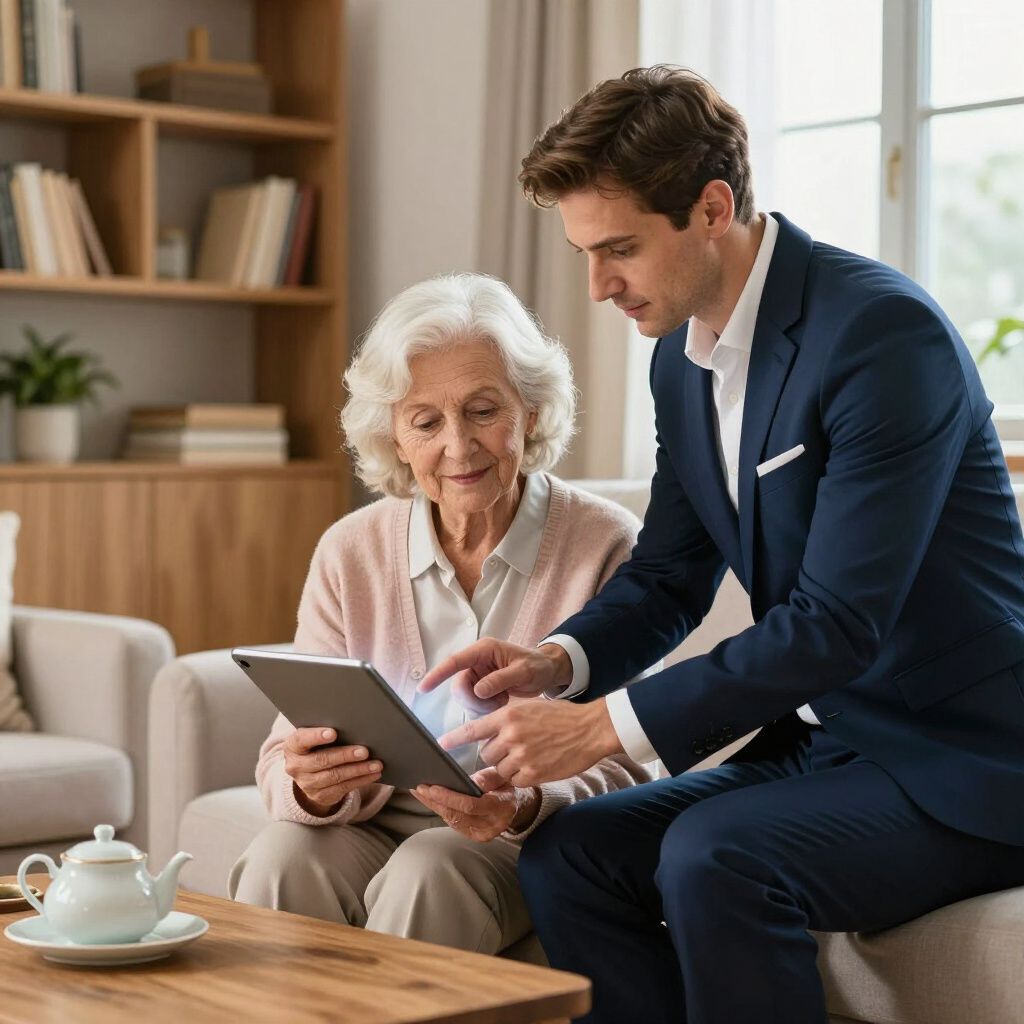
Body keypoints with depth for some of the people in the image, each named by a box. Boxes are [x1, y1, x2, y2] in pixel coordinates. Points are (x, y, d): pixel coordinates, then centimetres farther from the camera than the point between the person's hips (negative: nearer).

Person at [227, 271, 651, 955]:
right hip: (378, 828, 3)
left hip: (533, 849, -2)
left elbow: (624, 769, -9)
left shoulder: (607, 548, -8)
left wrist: (527, 807, -29)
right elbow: (284, 761, -2)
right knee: (285, 859, -28)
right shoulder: (349, 554, 2)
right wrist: (312, 788, -26)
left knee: (429, 874, -32)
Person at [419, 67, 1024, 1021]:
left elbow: (839, 619, -26)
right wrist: (559, 661, -7)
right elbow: (668, 577, 14)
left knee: (713, 856, -30)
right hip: (821, 739, 8)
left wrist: (602, 725, -26)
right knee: (560, 855, -7)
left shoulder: (883, 330, -21)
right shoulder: (681, 356, 6)